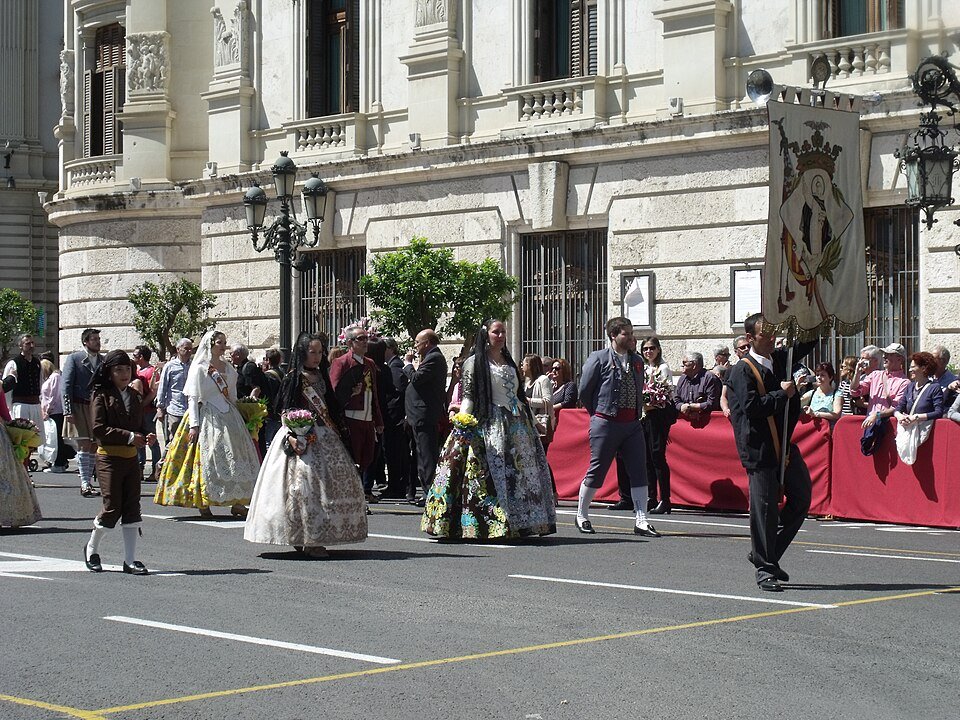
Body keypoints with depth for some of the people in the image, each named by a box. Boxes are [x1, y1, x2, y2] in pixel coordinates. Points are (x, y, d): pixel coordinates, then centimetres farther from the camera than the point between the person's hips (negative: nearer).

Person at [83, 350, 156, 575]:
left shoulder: (135, 396, 13)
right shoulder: (102, 396, -5)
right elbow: (99, 429, -14)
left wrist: (146, 438, -3)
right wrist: (129, 436, -19)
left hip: (131, 457, 6)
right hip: (109, 457, -6)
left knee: (132, 507, 2)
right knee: (112, 507, -6)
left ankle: (130, 560, 5)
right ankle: (91, 548, 18)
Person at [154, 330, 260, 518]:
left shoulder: (229, 368, 14)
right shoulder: (199, 368, -4)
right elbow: (193, 398, -8)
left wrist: (237, 418, 14)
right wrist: (194, 424, -15)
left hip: (228, 418, 6)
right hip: (207, 417, -6)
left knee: (234, 458, 0)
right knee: (206, 459, -5)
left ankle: (236, 503, 2)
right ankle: (204, 504, 3)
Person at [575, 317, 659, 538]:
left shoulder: (637, 360, 13)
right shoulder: (599, 358, -5)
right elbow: (584, 391, -2)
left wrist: (638, 413, 15)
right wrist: (598, 414, 6)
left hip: (632, 423, 5)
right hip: (605, 423, -5)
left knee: (639, 471, -2)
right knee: (597, 470, 1)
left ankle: (641, 521, -2)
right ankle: (581, 515, 17)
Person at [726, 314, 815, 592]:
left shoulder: (780, 359, 12)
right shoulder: (743, 370, -8)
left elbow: (808, 341, 21)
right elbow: (750, 406, -20)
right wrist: (782, 394, -13)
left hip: (784, 444, 7)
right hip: (759, 449, -7)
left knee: (801, 498, 7)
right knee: (764, 507, -4)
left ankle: (766, 555, 20)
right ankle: (765, 569, 6)